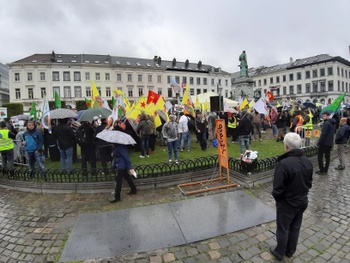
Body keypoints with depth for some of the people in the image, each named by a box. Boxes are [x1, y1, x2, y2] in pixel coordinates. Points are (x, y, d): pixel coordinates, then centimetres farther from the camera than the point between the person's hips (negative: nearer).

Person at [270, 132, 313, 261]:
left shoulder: (284, 163, -31)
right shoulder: (307, 161, -6)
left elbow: (278, 188, -24)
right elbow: (309, 183, 8)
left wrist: (275, 196, -4)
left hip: (287, 203, -7)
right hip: (302, 201, 7)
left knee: (283, 229, 14)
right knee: (295, 227, 23)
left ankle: (280, 253, 33)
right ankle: (290, 251, 41)